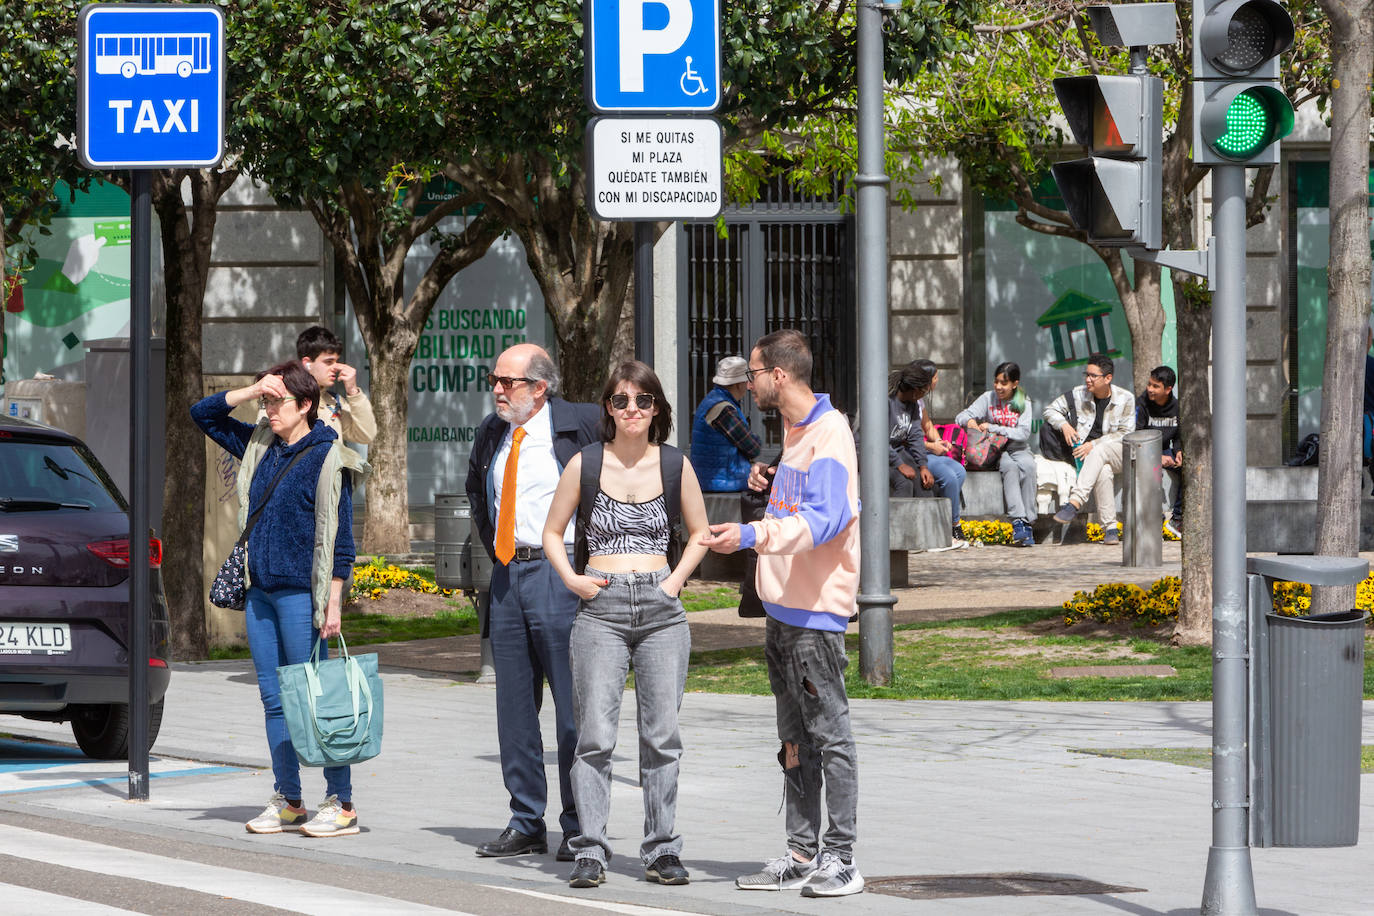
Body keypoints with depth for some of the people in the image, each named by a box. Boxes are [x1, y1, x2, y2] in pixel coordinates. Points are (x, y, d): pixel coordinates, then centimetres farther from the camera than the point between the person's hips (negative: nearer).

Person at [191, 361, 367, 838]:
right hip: (259, 591, 7)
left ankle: (341, 803, -2)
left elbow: (338, 538, -10)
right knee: (273, 698, 8)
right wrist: (252, 390, 3)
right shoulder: (259, 446, 12)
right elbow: (204, 414, 19)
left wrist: (333, 602, -15)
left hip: (299, 592, -7)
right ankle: (287, 802, 14)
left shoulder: (327, 458, -8)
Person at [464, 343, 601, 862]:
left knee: (573, 705, -4)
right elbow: (477, 491, 31)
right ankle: (526, 824, 15)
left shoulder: (582, 426, -7)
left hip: (560, 571, -7)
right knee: (514, 703, 8)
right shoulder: (492, 434, 12)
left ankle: (580, 829, 2)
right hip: (507, 573, 7)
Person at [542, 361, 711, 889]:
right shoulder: (585, 464, 4)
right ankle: (591, 853, -5)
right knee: (595, 735, -7)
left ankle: (662, 850, 8)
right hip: (602, 608, -1)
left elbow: (699, 533, 18)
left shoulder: (675, 465, 7)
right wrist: (571, 579, -1)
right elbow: (552, 532, 14)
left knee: (661, 735, 1)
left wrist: (676, 580, 4)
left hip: (662, 609, 1)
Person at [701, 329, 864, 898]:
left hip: (816, 613, -10)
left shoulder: (830, 434, -14)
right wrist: (769, 484, 11)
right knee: (794, 739, 12)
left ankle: (841, 860, -5)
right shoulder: (794, 431, 17)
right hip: (783, 608, 10)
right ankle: (801, 857, 17)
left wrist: (754, 535, -36)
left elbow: (825, 518, -26)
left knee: (829, 733, -7)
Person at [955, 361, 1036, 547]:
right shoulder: (988, 398, 4)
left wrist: (993, 428, -17)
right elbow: (960, 417, -1)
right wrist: (969, 421, -26)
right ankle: (1018, 521, -44)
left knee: (1028, 465, -34)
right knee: (1010, 467, -34)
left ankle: (1028, 522, -35)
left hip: (1019, 449, 1)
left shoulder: (1023, 403, 3)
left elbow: (1023, 434, -9)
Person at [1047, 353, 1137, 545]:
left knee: (1101, 451, -38)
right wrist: (1064, 425, -7)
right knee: (1103, 471, -36)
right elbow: (1051, 410, 16)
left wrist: (1094, 445, -16)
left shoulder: (1125, 399, 0)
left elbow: (1125, 435, -6)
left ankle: (1074, 502, -49)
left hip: (1120, 454, -2)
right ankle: (1110, 528, -38)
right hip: (1090, 457, 2)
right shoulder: (1079, 394, 7)